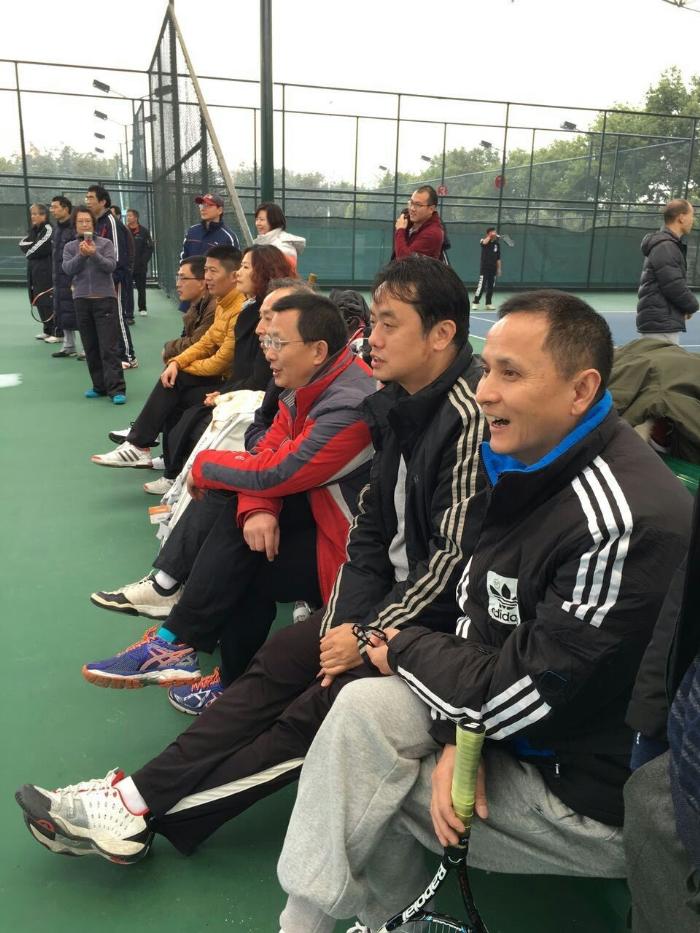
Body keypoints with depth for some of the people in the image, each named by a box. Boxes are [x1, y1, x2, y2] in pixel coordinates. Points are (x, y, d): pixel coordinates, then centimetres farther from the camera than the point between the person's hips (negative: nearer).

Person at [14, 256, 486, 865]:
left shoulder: (470, 419, -22)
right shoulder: (397, 407, 4)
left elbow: (456, 558, -23)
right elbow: (372, 526, 5)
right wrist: (346, 620, -6)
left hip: (442, 619, -8)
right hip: (394, 595, 8)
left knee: (321, 706, -16)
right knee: (278, 661, -1)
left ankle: (141, 807, -7)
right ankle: (139, 798, 2)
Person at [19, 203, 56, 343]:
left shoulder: (48, 229, -10)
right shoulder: (33, 230, 18)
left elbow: (41, 249, -18)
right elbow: (22, 243, 9)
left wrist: (29, 247, -1)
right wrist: (32, 245, -8)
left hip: (46, 272, -9)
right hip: (34, 271, 9)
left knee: (48, 301, -13)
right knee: (39, 301, 11)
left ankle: (56, 332, -11)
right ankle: (47, 330, 20)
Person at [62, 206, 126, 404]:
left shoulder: (106, 243, 2)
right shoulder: (70, 247, 8)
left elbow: (111, 266, -10)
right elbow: (68, 269, -5)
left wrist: (94, 254, -24)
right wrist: (81, 255, -19)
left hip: (105, 299, -3)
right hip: (81, 300, 3)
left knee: (109, 347, -8)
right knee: (90, 347, 7)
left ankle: (116, 389, -10)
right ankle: (99, 386, 16)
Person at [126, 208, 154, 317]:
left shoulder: (144, 231, -1)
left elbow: (149, 248, -2)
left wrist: (143, 261, -9)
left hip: (140, 267, -1)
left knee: (141, 288, 8)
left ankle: (142, 308, 19)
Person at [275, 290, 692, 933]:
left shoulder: (623, 522, -31)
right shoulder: (525, 464, -4)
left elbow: (523, 696, -26)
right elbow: (478, 612, 3)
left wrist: (404, 650, -9)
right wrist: (459, 735, -12)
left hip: (597, 791, -7)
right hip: (528, 722, 7)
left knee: (360, 781, -8)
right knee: (365, 709, -9)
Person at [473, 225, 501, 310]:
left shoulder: (497, 243, 8)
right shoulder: (484, 240, -2)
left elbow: (498, 258, 12)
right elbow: (484, 243, -30)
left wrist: (499, 268, 10)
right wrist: (490, 236, -24)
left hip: (493, 268, 5)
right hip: (484, 268, -4)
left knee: (491, 287, 7)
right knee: (481, 286, -10)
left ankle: (488, 304, 14)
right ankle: (475, 302, -3)